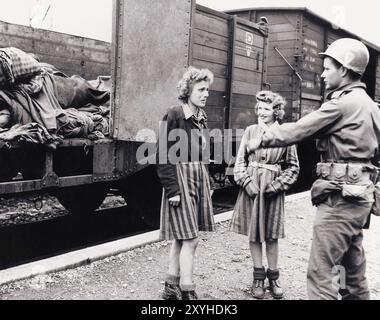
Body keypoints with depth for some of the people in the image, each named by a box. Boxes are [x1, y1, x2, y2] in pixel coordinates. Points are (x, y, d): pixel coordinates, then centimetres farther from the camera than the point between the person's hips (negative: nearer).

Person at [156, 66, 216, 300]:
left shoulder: (202, 117, 12)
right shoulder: (174, 116, -11)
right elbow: (165, 156, -15)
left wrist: (209, 184, 16)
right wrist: (172, 189, -18)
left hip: (200, 178, 8)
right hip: (181, 177, -8)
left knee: (182, 237, 13)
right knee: (191, 239, -7)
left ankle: (172, 287, 24)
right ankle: (188, 292, 4)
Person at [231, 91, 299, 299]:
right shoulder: (250, 131, 2)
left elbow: (293, 167, 3)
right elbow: (240, 161, 4)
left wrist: (277, 184, -8)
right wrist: (247, 181, -9)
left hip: (273, 189, -1)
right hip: (251, 186, 2)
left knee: (272, 235, 8)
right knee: (253, 233, 7)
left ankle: (273, 277, 23)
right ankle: (258, 277, 21)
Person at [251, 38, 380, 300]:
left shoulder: (342, 103, -13)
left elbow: (299, 130, -13)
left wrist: (262, 139, -3)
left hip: (340, 195, -10)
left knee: (321, 271, -7)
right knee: (353, 267, 18)